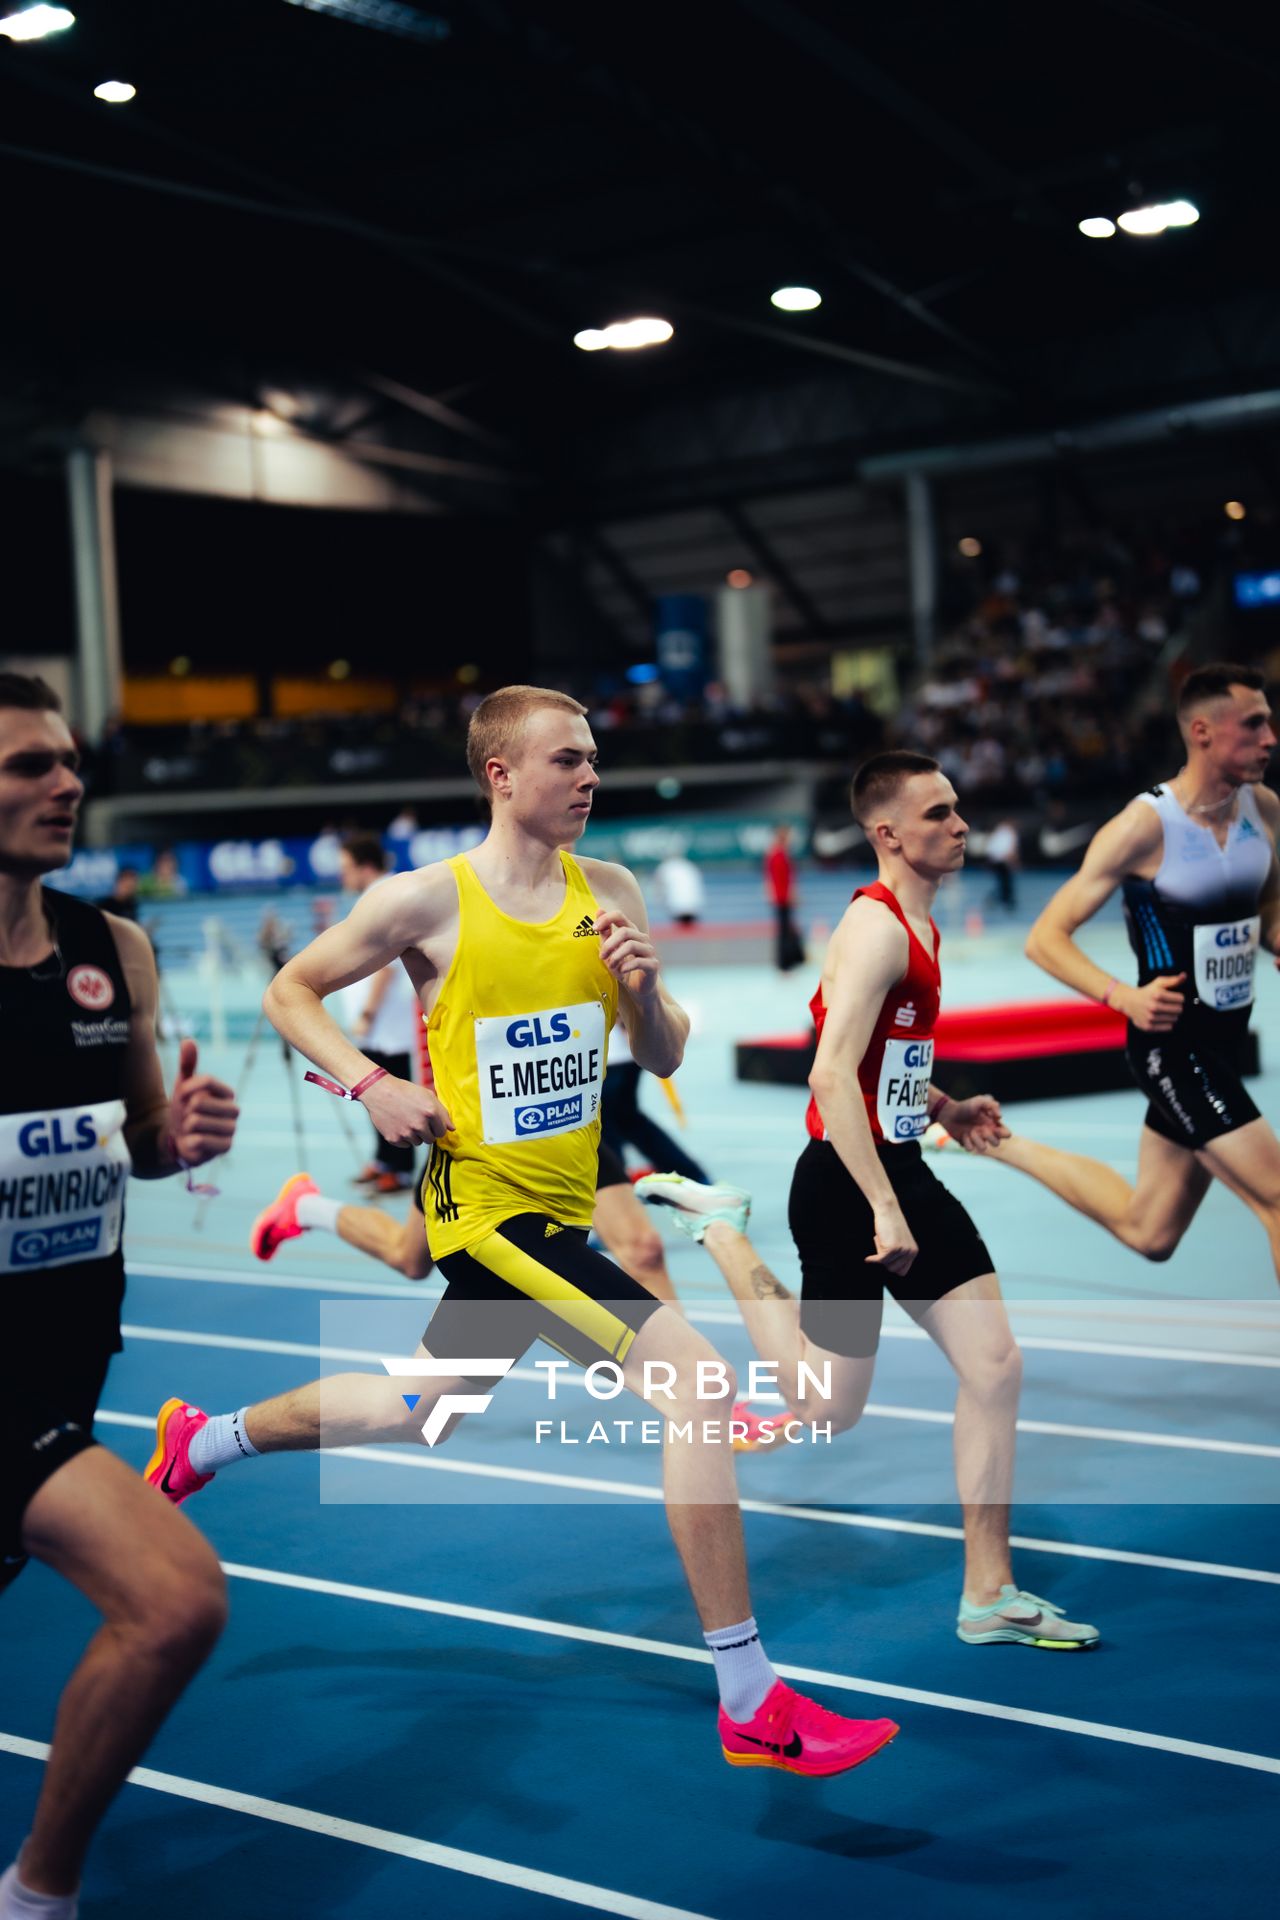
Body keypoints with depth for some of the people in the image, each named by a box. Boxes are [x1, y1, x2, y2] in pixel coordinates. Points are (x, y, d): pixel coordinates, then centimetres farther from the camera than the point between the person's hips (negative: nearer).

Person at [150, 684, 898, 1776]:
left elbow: (665, 1059, 6)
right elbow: (290, 992, 1)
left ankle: (203, 1440, 51)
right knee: (697, 1379, -18)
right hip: (490, 1205, -7)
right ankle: (752, 1706, -11)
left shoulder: (610, 893, 2)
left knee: (412, 1411, 26)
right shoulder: (428, 900, -11)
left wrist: (645, 986, -14)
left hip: (559, 1210, 7)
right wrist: (373, 1084, -13)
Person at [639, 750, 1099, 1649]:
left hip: (903, 1170, 9)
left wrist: (944, 1108, 12)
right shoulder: (875, 927, -19)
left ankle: (990, 1594, 10)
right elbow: (832, 1076, -27)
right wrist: (884, 1210, -27)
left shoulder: (918, 922, 13)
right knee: (832, 1408, 6)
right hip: (847, 1181, -9)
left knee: (997, 1365, 1)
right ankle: (718, 1225, 24)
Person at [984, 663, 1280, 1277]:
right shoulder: (1144, 827, -17)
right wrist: (1123, 996, -30)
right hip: (1171, 1043, -7)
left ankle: (998, 1140, 32)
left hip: (1226, 1040, 8)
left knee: (1147, 1233, 17)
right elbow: (1045, 938, -15)